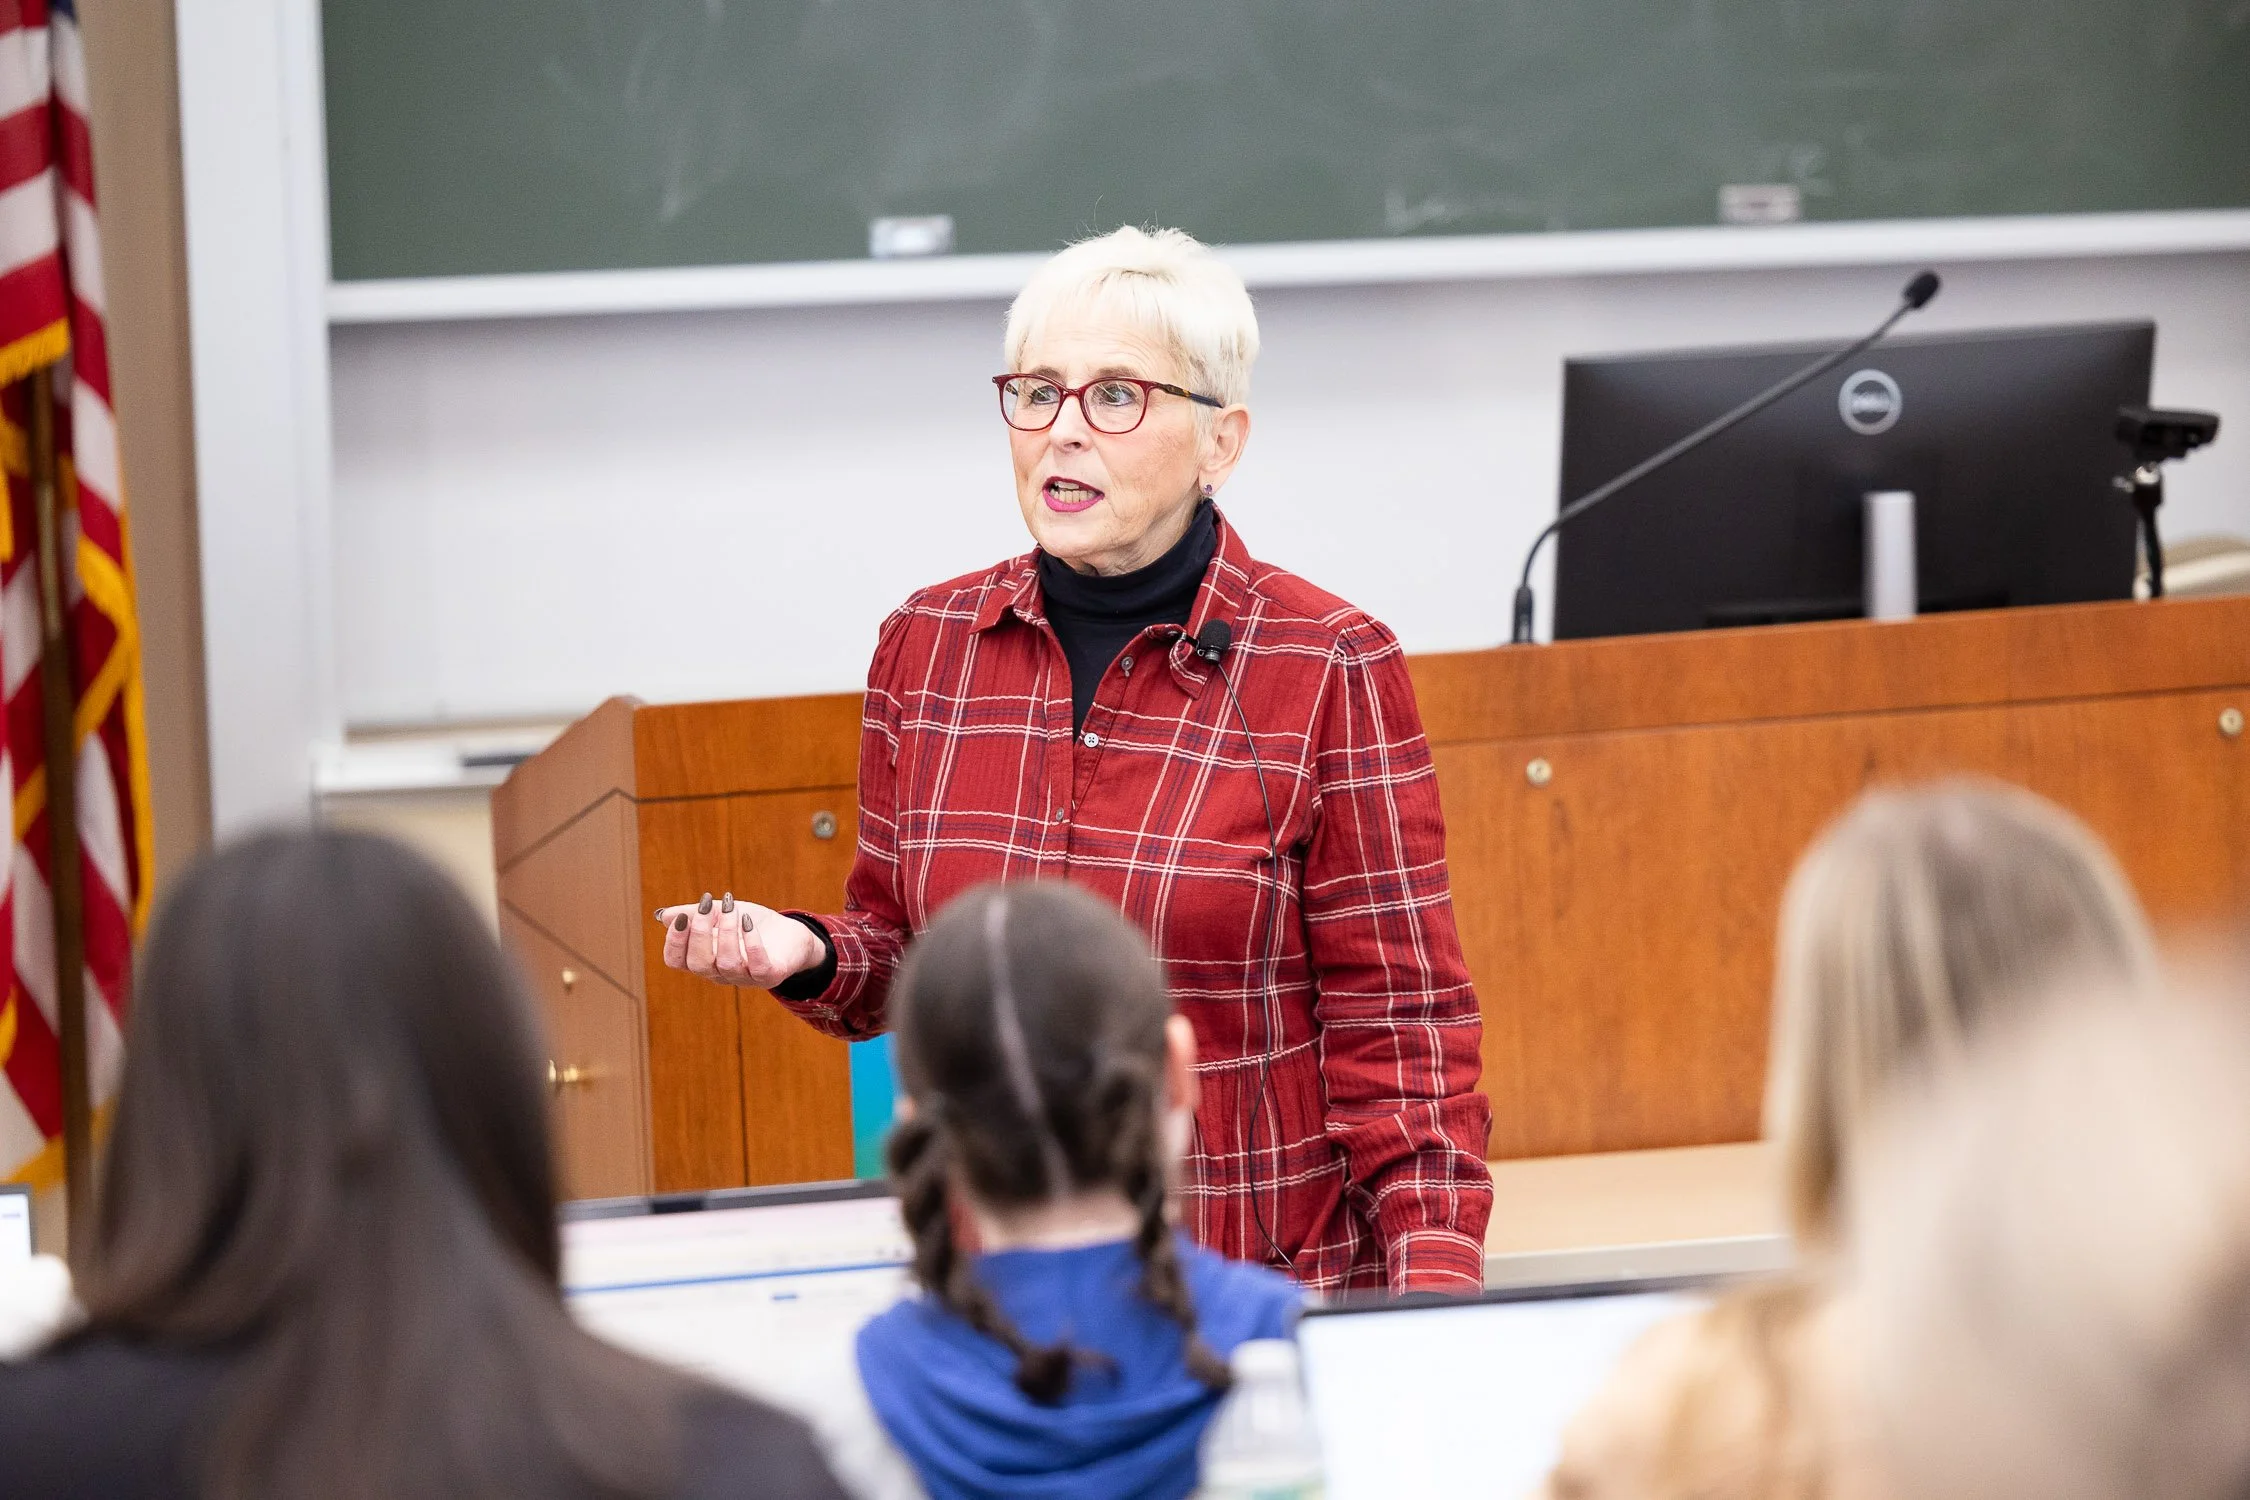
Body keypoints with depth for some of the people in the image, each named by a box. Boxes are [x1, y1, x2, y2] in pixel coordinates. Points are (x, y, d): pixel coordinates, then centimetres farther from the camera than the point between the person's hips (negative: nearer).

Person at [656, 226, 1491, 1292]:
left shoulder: (1329, 671, -8)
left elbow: (1399, 1024, -7)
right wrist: (804, 957, -7)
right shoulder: (925, 647, 4)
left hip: (1270, 1280, -3)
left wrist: (1436, 1291, -17)